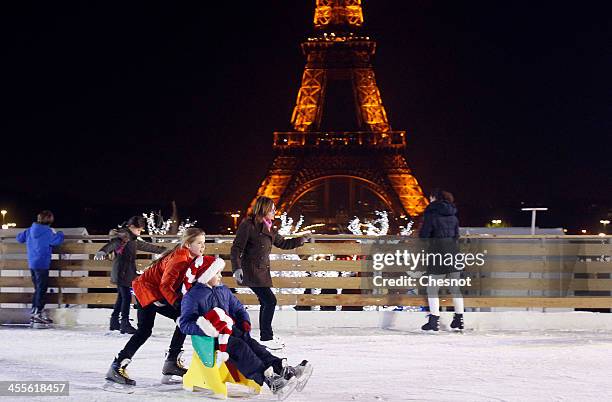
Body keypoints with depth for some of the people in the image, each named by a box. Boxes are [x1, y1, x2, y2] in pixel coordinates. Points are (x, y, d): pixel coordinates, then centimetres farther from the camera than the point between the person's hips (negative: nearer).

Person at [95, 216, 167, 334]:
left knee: (122, 297, 16)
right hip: (122, 273, -10)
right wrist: (102, 252, -53)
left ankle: (114, 321, 24)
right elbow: (112, 244, -33)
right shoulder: (123, 237, -12)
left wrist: (164, 250, 40)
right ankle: (125, 324, -7)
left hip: (127, 273, 10)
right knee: (126, 297, -9)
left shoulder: (132, 239, 18)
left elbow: (147, 246, 31)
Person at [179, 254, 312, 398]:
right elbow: (185, 324, -13)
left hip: (230, 331, 7)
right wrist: (206, 328, -29)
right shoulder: (192, 296, -6)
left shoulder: (223, 291, 17)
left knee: (251, 343, -19)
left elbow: (238, 309, 25)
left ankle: (284, 370, -33)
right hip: (212, 339, -7)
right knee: (239, 346, -29)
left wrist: (245, 322, 3)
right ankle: (270, 380, -44)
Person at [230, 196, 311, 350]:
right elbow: (236, 248, -14)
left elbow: (283, 243, 27)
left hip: (262, 271, 9)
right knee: (270, 300, -13)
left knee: (265, 302, 13)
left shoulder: (268, 229, 14)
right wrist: (237, 268, -23)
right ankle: (266, 338, -6)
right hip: (251, 271, -9)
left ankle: (266, 337, 24)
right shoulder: (248, 225, -12)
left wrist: (301, 240, 20)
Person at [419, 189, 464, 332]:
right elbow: (456, 235, 16)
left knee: (432, 289, 0)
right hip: (454, 252, 6)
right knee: (455, 288, 12)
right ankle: (459, 319, 16)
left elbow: (424, 234, -8)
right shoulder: (453, 214, 12)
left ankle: (434, 321, -5)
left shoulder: (431, 212, -6)